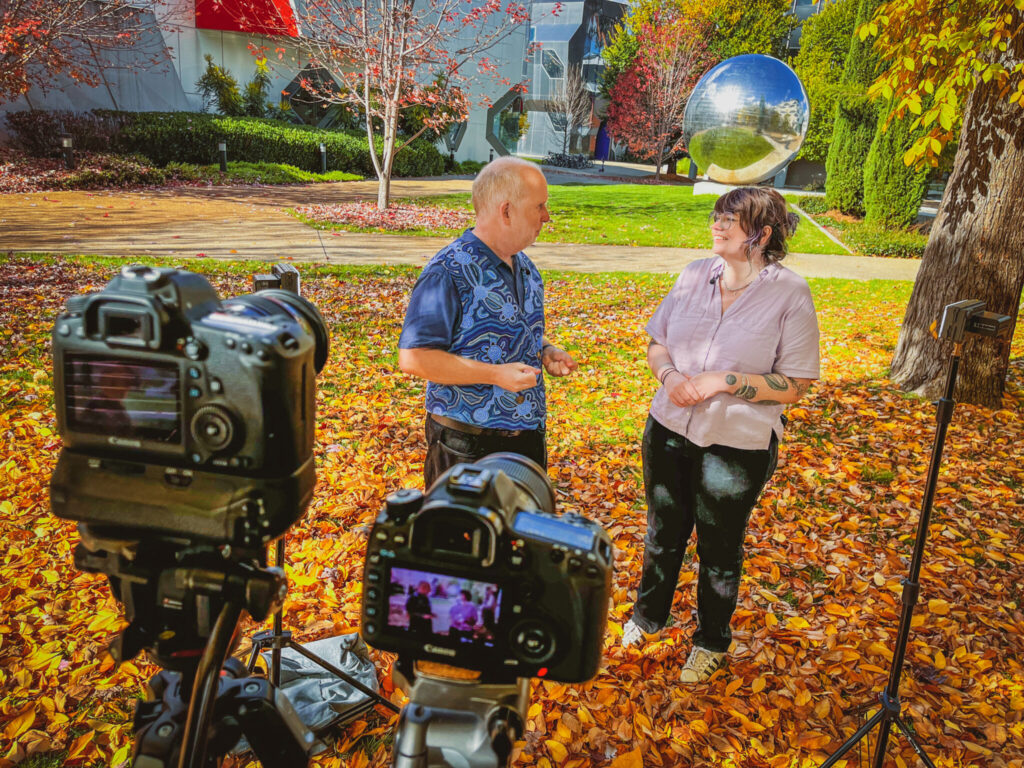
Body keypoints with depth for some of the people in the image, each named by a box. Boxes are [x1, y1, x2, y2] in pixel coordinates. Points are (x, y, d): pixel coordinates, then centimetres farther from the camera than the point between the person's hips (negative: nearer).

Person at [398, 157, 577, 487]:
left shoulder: (524, 267, 9)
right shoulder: (448, 273, -19)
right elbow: (413, 358, -22)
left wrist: (546, 351, 1)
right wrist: (495, 375, -25)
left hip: (528, 434, 8)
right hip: (465, 446, -7)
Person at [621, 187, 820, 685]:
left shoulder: (790, 295, -14)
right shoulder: (695, 275, -1)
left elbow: (795, 385, -14)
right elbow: (656, 341, 8)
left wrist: (724, 381, -23)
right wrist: (669, 374, -13)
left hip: (738, 445, -4)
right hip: (669, 431, 4)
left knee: (719, 548, 15)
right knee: (663, 532, 21)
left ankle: (712, 642, 41)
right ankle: (648, 615, 48)